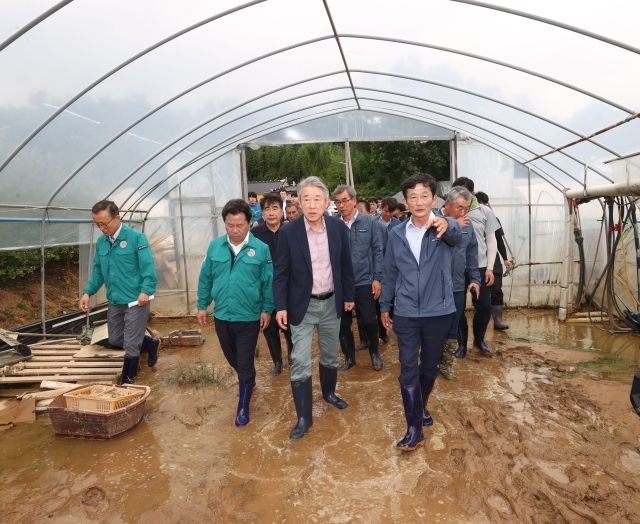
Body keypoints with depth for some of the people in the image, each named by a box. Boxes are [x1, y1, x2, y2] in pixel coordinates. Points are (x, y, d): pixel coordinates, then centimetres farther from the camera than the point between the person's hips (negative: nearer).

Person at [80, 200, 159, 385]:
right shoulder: (101, 242, 7)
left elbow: (147, 268, -17)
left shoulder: (136, 238, -13)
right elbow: (98, 271, 14)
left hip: (135, 301, -7)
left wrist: (146, 291, -29)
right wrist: (88, 292, 2)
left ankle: (127, 382, 18)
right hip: (114, 301, 7)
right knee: (115, 340, 19)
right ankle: (151, 344, 39)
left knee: (130, 345, 0)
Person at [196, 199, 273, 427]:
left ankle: (243, 408, 23)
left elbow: (268, 282, -6)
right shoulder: (214, 246, -3)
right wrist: (202, 305, 4)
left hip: (249, 318, -4)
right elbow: (205, 278, 4)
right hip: (221, 316, 4)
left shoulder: (261, 249, -12)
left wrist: (267, 309, -6)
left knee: (245, 363, 6)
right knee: (233, 359, 22)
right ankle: (248, 382, 50)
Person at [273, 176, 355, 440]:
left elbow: (346, 264, 4)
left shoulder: (339, 227, -6)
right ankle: (304, 417, 13)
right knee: (300, 362, -2)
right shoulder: (289, 231, -13)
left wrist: (349, 295, 8)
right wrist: (280, 306, -11)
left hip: (331, 302, 3)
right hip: (302, 305, -3)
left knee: (330, 355, 20)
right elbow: (281, 272, -8)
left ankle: (329, 392, 45)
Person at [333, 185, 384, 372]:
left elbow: (377, 251, -1)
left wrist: (377, 278, -5)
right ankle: (349, 357, 31)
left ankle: (374, 352, 31)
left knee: (368, 321, 4)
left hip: (364, 281, -1)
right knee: (343, 324, 11)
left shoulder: (369, 222, -2)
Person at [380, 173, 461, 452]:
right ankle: (414, 428, 11)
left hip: (438, 312, -1)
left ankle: (421, 405, 43)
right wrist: (384, 306, 13)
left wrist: (446, 224, -57)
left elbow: (456, 236, -33)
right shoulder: (396, 234, 1)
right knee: (408, 369, 0)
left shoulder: (444, 228, -8)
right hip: (406, 313, 1)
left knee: (430, 366, 17)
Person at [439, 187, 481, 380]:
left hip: (458, 286, 5)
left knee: (453, 330, 14)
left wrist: (475, 278, 8)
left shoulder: (467, 225, 6)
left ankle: (446, 364, 30)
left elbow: (471, 254, 13)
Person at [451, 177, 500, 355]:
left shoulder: (485, 212, 2)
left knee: (485, 306, 4)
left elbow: (491, 241, 4)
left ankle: (479, 339, 29)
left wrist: (490, 267, -1)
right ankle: (462, 343, 24)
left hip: (480, 267, 2)